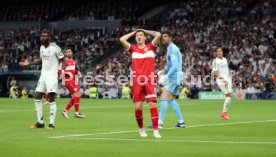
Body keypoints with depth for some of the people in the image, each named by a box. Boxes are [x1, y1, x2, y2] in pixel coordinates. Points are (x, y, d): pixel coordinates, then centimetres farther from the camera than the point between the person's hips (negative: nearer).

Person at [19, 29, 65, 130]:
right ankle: (40, 122, 13)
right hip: (43, 75, 8)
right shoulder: (42, 47, 10)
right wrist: (29, 63, 17)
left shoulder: (55, 48, -12)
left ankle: (51, 124, -5)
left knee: (51, 99, -10)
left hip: (52, 75, -8)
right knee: (37, 97, 4)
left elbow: (62, 60, -7)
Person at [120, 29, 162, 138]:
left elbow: (158, 35, -4)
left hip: (149, 81, -1)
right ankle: (141, 129, 17)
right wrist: (133, 32, 13)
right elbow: (122, 40, 1)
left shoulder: (151, 47, 10)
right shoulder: (133, 49, 13)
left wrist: (146, 31, 11)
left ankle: (156, 130, -7)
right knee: (138, 107, -1)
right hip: (137, 81, 1)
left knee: (152, 104, -9)